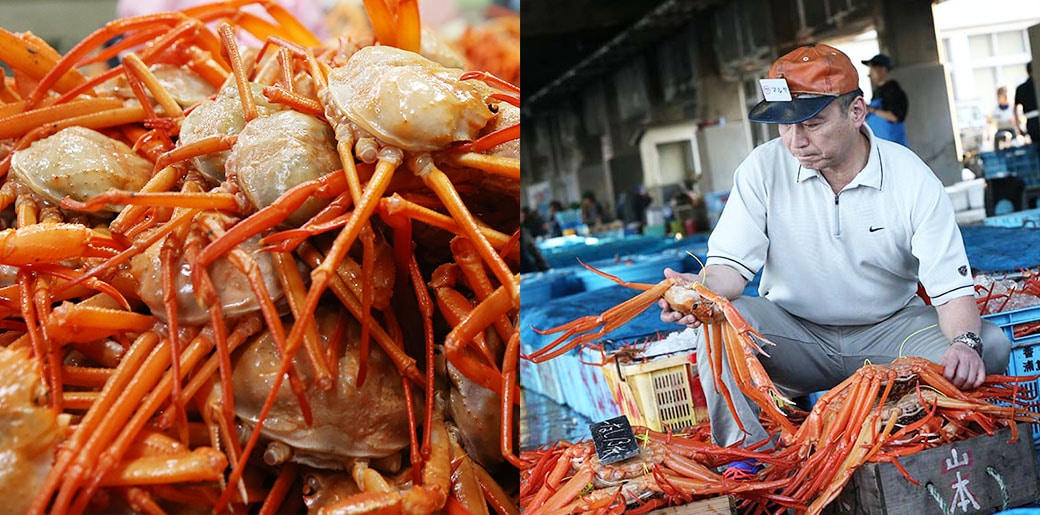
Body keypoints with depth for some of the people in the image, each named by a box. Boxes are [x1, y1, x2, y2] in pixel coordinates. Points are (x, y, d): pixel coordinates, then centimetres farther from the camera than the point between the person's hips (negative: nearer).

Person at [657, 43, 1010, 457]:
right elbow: (731, 261, -13)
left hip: (889, 331, 1)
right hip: (795, 334, 0)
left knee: (990, 344, -23)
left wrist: (965, 342, -35)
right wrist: (704, 289, -37)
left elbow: (952, 287, -14)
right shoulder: (764, 168, -9)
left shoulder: (912, 179, -10)